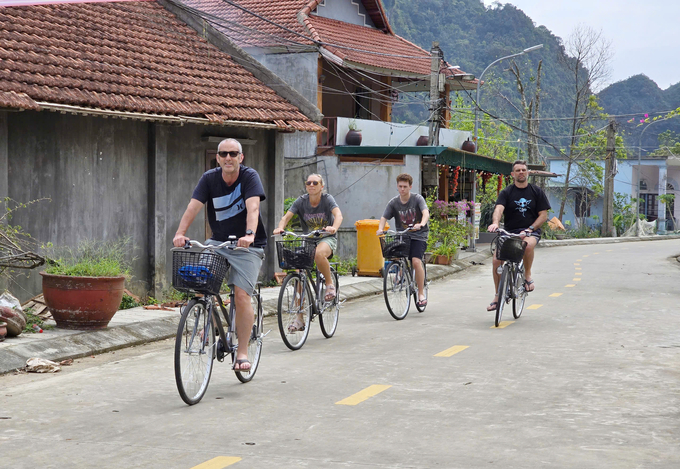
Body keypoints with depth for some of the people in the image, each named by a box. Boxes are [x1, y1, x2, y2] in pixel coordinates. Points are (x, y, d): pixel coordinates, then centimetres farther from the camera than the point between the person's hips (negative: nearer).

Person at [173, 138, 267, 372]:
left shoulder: (249, 177, -12)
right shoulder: (209, 178, -3)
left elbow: (253, 207, -28)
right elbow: (193, 206, -15)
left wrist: (249, 235, -46)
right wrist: (180, 233, -31)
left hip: (247, 246, -3)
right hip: (218, 242, 4)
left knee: (241, 295, -15)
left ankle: (242, 353, -5)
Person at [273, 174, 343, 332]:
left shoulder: (327, 199, -10)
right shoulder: (301, 201, -4)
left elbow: (338, 214, -27)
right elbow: (286, 216, -14)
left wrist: (334, 227, -49)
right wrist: (280, 228, -37)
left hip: (327, 238, -4)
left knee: (319, 253, -39)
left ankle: (330, 284, -11)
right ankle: (300, 320, -2)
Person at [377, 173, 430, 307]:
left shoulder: (417, 198, -6)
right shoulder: (393, 203, 2)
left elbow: (425, 212, -22)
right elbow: (384, 217, -5)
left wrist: (421, 224, -43)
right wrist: (380, 229, -26)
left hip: (418, 236, -3)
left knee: (416, 261, -21)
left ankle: (421, 294, -11)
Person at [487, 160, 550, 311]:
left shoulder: (537, 192, 6)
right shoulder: (506, 192, 4)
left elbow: (543, 215, 3)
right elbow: (499, 209, -14)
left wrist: (529, 229, -13)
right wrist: (495, 223, -37)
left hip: (531, 232, -1)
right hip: (509, 232, 1)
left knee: (528, 244, -38)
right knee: (496, 259, -18)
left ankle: (527, 275, -11)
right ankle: (498, 296, 0)